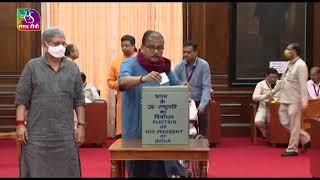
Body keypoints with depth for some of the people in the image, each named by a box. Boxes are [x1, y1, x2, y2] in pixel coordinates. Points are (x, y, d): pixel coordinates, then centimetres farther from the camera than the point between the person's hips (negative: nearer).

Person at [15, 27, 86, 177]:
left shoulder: (73, 68, 8)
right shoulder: (32, 66, 1)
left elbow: (79, 101, 8)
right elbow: (22, 98, 0)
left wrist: (81, 125, 2)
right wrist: (20, 124, -8)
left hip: (65, 134, 2)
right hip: (37, 134, -2)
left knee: (66, 171, 6)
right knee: (36, 171, 3)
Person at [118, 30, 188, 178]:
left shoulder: (165, 66, 9)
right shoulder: (130, 64, -6)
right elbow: (122, 81, -26)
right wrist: (143, 78, -45)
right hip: (138, 131, -4)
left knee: (162, 171, 6)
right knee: (140, 171, 5)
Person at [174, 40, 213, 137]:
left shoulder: (204, 65, -11)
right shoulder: (179, 66, -3)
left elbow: (206, 87, -15)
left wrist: (202, 106, -25)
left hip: (199, 103, -2)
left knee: (202, 133, 5)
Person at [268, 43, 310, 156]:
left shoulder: (300, 65, -12)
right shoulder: (289, 64, 15)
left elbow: (303, 84, -19)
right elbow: (282, 80, 24)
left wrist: (304, 100, -26)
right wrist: (273, 92, 29)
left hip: (294, 100, -9)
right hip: (285, 99, 9)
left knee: (294, 125, 0)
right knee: (285, 122, 11)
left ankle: (292, 149, 9)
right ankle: (305, 138, 24)